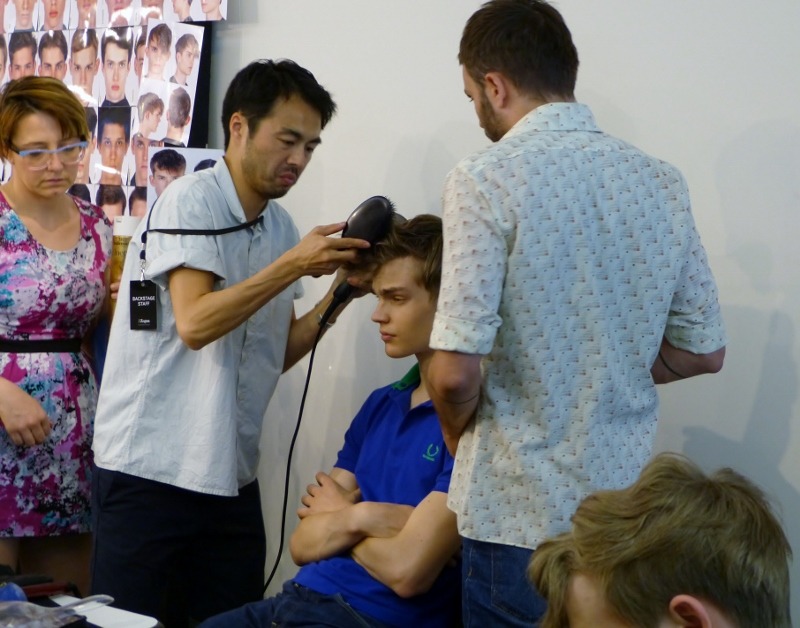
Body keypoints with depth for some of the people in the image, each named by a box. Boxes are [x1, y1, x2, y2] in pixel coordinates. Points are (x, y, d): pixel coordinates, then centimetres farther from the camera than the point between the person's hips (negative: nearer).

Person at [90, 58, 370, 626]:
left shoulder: (281, 226, 13)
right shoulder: (191, 201, -9)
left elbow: (278, 354, 12)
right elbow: (195, 323, -21)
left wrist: (340, 291, -1)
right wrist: (293, 265, -21)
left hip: (232, 477, 7)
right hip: (150, 469, -7)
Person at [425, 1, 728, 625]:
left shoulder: (487, 179, -14)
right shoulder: (661, 181, 2)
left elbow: (456, 372, -19)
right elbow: (703, 352, 7)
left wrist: (457, 435, 1)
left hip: (522, 517, -5)